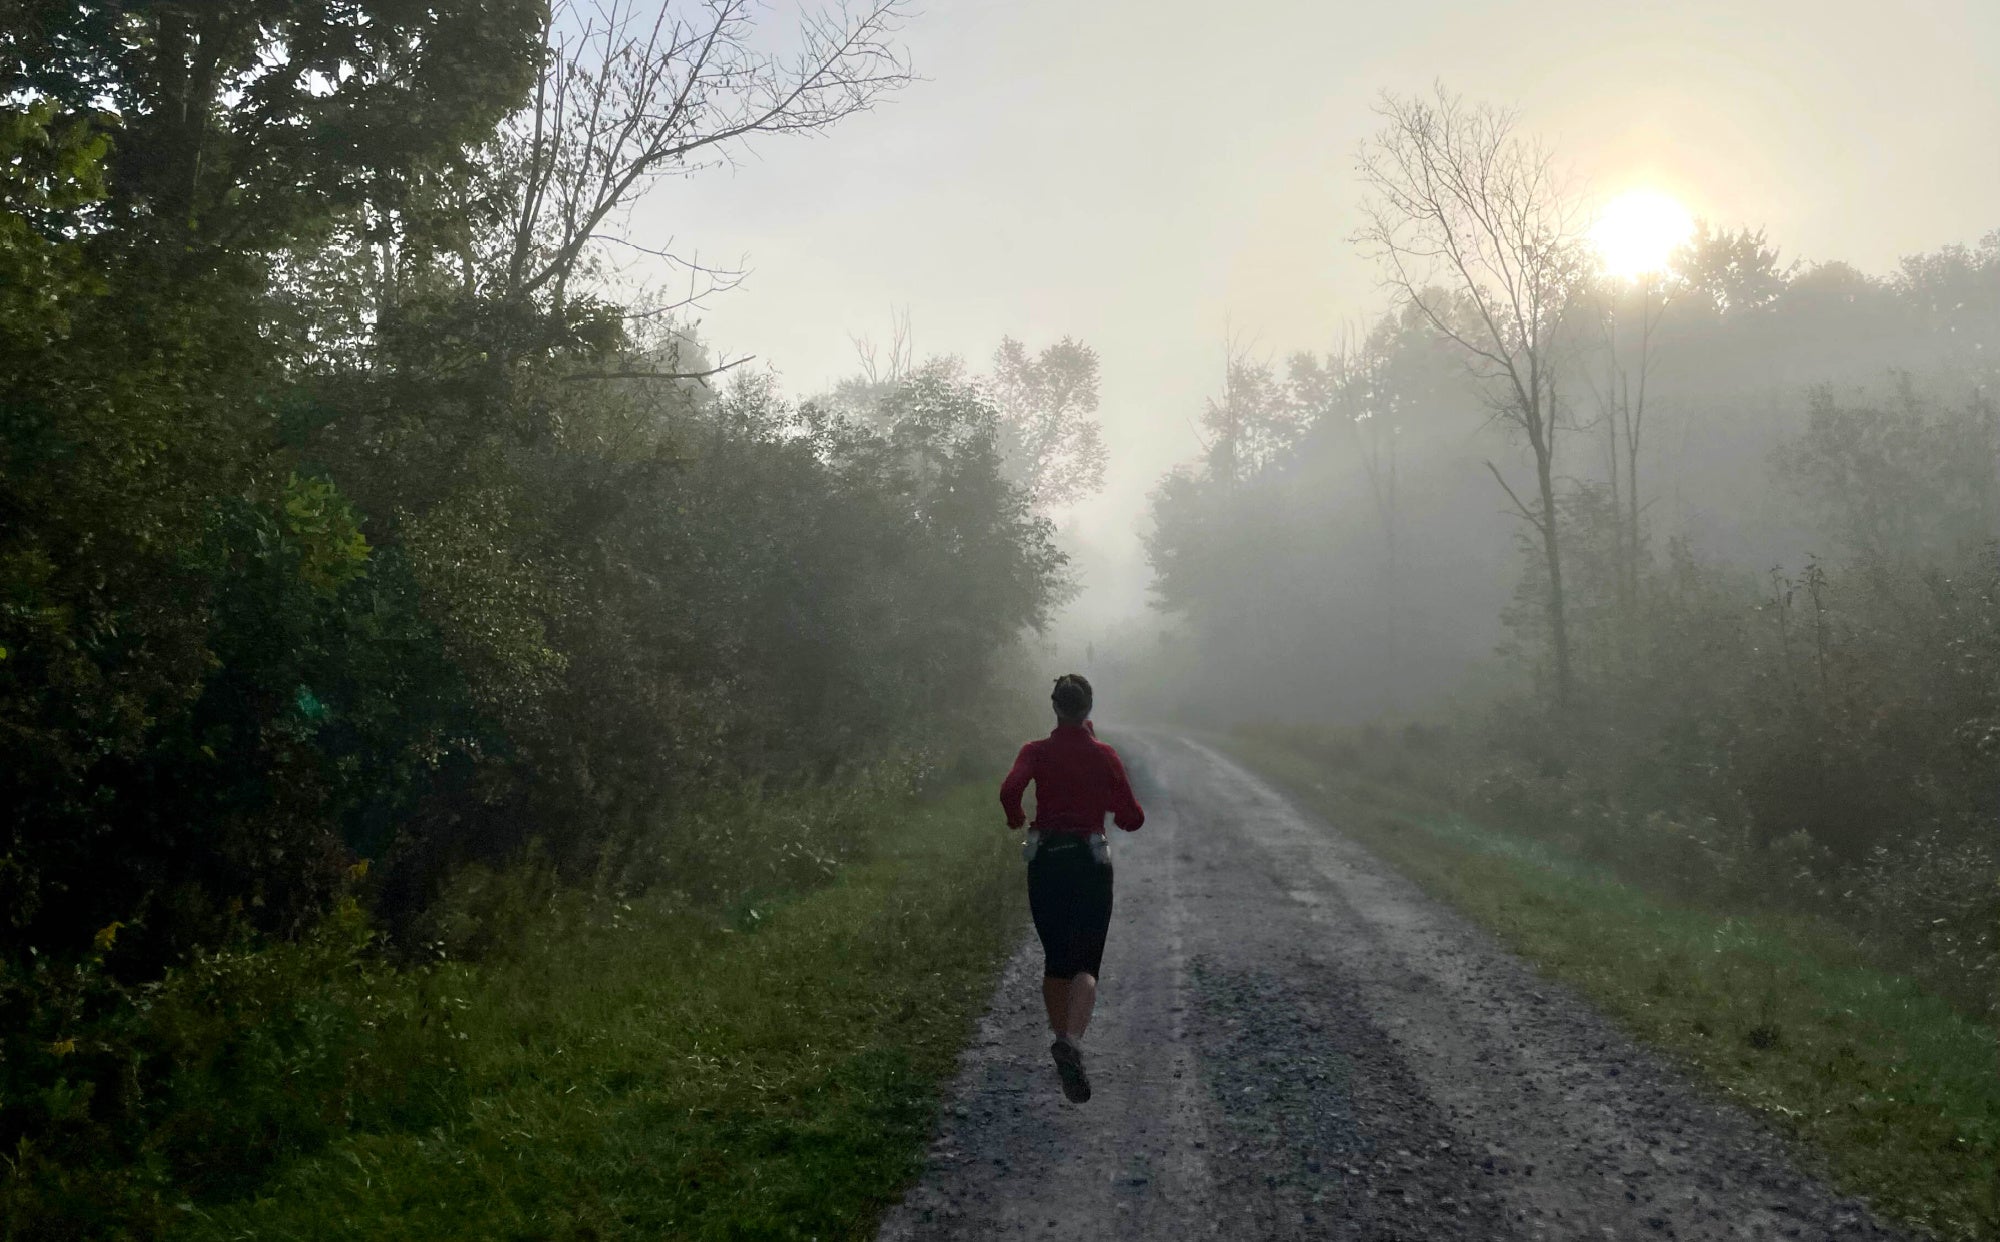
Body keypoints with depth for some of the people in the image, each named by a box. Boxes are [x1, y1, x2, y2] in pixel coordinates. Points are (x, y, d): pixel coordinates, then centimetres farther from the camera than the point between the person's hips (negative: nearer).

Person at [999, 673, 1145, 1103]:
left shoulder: (1036, 752, -1)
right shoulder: (1105, 756, -1)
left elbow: (1010, 789, -21)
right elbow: (1133, 819, 0)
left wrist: (1015, 818, 0)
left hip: (1045, 862, 1)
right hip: (1091, 862, -1)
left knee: (1056, 961, 17)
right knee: (1085, 965, -5)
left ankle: (1063, 1040, 28)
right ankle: (1070, 1041, -30)